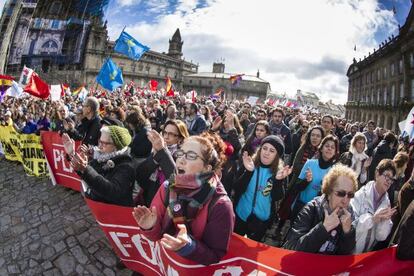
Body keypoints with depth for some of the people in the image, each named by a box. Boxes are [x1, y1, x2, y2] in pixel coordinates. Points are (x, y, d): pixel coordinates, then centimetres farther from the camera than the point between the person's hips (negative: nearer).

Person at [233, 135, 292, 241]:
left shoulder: (279, 172, -9)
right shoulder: (249, 165, -11)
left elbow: (277, 197, -15)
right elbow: (237, 189, -18)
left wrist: (279, 180, -32)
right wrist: (248, 172, -32)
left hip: (262, 220, 0)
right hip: (240, 215, 0)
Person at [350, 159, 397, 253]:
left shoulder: (386, 202, 5)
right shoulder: (360, 195, -11)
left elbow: (381, 237, 3)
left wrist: (385, 220, -12)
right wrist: (372, 219, -23)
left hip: (368, 253, 5)